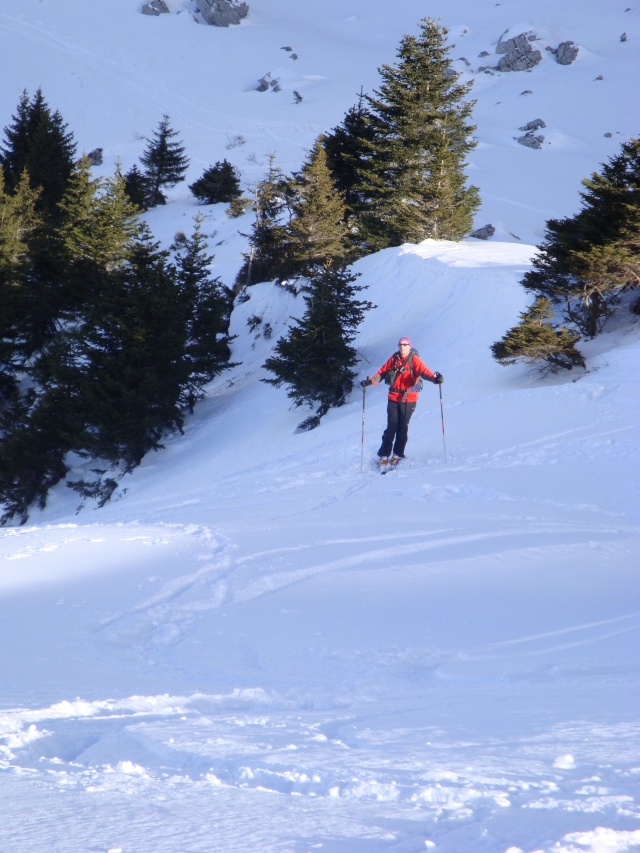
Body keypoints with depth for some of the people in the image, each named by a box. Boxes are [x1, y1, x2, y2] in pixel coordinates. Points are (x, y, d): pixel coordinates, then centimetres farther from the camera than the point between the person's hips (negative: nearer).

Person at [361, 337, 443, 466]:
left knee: (403, 427, 2)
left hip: (408, 398, -2)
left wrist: (434, 378, -36)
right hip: (393, 397, 2)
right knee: (391, 426, 0)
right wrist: (370, 381, -3)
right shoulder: (394, 359, 7)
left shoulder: (414, 360, -2)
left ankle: (398, 454, 12)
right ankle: (384, 454, 5)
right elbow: (382, 372, 10)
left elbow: (423, 370, -17)